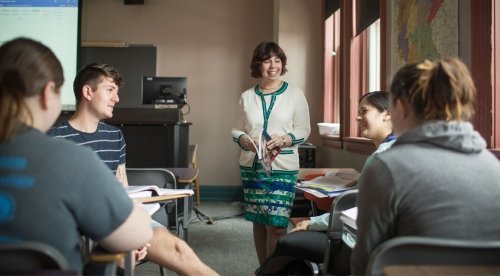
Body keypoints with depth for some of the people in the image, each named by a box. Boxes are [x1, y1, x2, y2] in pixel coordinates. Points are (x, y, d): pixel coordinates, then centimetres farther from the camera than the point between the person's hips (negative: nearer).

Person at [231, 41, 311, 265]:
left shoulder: (295, 93, -1)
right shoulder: (247, 96, 5)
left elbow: (304, 129, -1)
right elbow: (237, 129, 8)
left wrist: (284, 139, -18)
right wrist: (243, 139, -14)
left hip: (283, 168, -3)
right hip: (252, 166, 3)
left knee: (276, 226, -7)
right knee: (258, 222, 11)